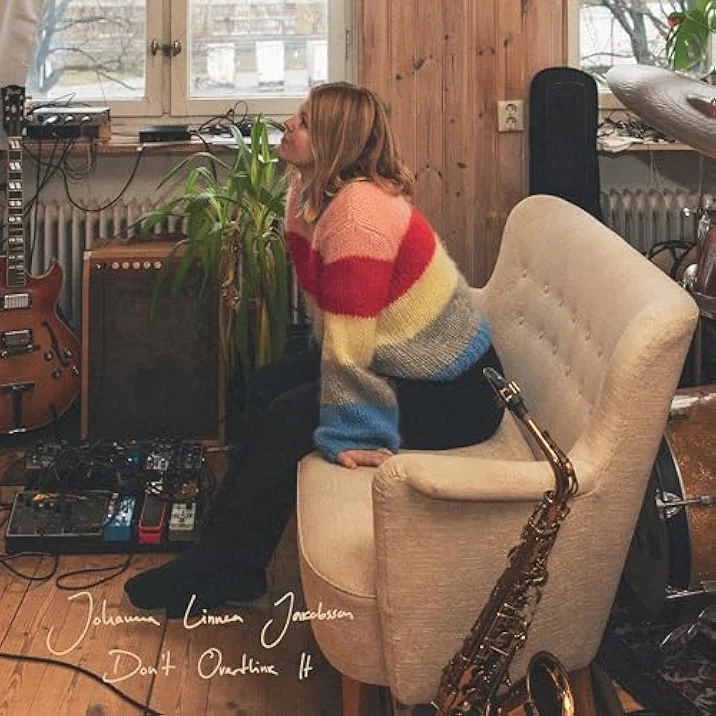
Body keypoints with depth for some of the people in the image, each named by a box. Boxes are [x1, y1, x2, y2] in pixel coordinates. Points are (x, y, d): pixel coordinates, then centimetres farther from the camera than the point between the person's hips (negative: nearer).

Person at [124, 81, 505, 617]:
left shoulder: (358, 209, -26)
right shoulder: (324, 196, 5)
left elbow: (351, 340, -27)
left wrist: (349, 433, -26)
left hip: (457, 394, -10)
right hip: (413, 365, 10)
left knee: (287, 420, -17)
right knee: (267, 387, 6)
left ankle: (209, 572, 0)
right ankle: (234, 567, 9)